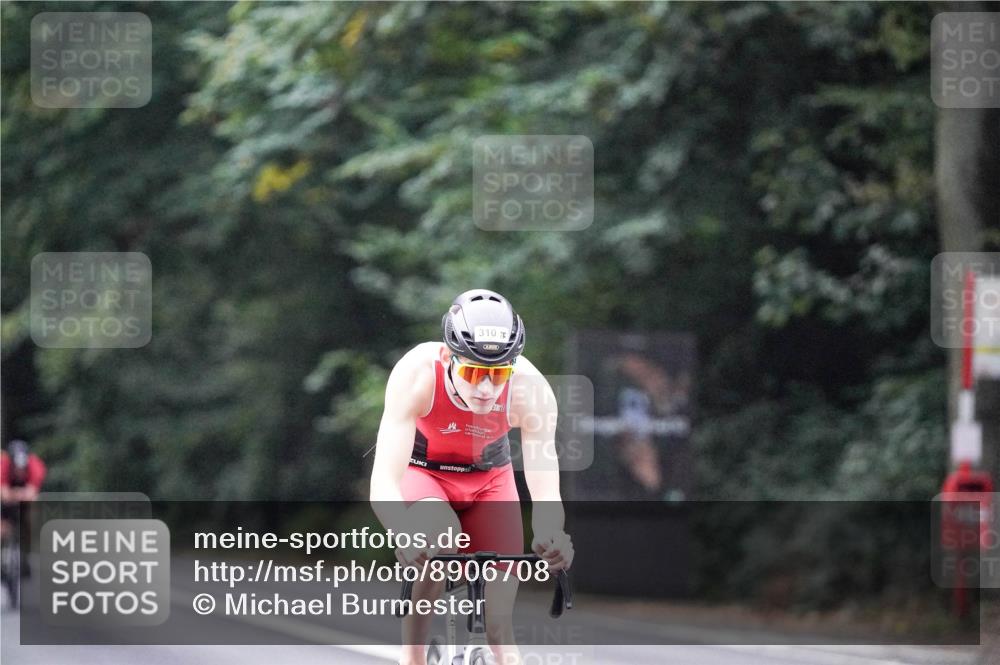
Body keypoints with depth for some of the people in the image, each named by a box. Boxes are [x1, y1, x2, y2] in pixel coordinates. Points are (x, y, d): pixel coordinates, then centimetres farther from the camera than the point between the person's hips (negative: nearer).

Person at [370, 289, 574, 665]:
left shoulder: (530, 389, -31)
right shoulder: (416, 375, -35)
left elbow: (545, 492, -34)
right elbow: (383, 483, -41)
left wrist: (551, 535, -57)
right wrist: (406, 534, -62)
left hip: (488, 477, 2)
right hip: (420, 472, -2)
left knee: (499, 622, -5)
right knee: (440, 535, -34)